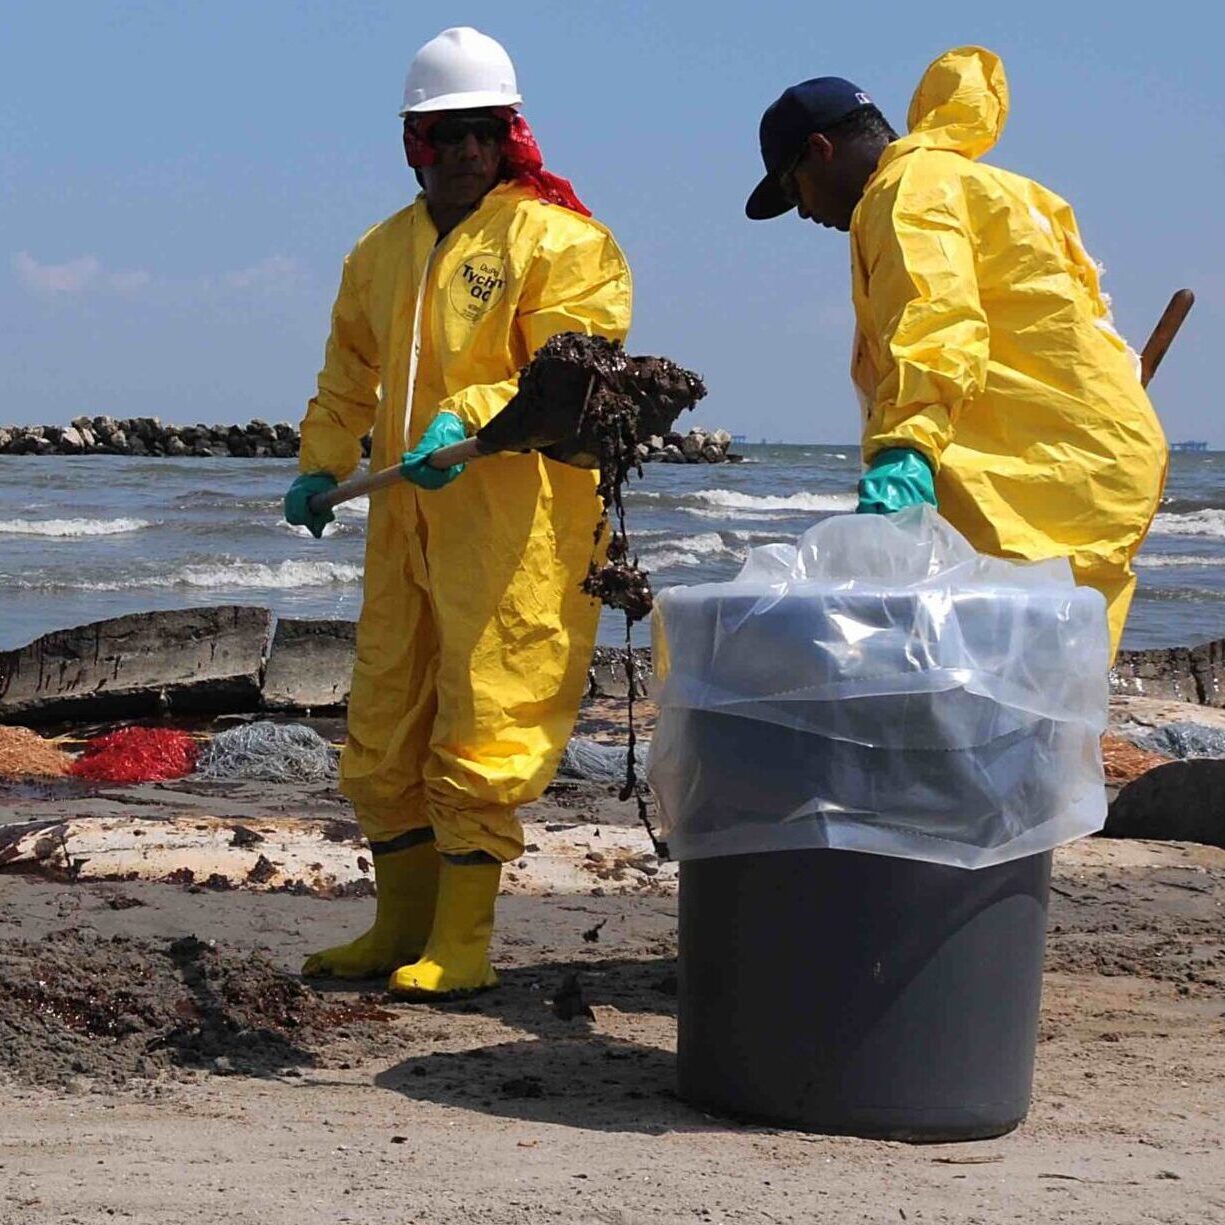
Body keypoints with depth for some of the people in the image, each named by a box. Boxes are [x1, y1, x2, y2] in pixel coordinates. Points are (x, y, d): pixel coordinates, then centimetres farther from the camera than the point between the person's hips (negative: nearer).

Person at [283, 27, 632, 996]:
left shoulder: (558, 241, -6)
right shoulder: (382, 252, 16)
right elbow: (348, 373, 27)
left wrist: (468, 421, -27)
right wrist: (321, 466, 16)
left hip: (515, 526, -7)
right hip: (406, 523, 7)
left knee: (482, 735, -6)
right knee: (383, 731, 12)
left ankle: (462, 943, 3)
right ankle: (404, 925, 24)